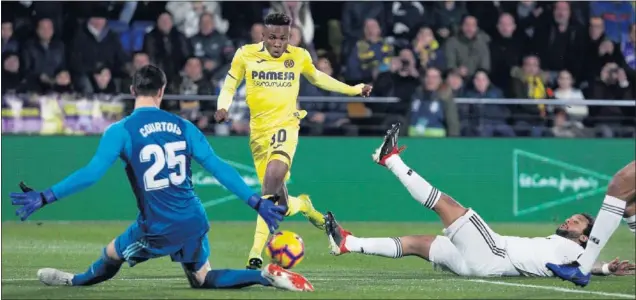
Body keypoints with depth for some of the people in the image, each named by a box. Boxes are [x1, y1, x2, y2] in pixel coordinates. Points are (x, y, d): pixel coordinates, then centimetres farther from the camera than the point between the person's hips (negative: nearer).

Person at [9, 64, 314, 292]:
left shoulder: (121, 131, -8)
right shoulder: (183, 127, 5)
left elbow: (91, 173, -17)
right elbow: (219, 168, 1)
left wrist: (45, 197, -13)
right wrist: (258, 203, 4)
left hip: (158, 228, -4)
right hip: (194, 222, 4)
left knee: (112, 255, 23)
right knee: (203, 280, 23)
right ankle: (266, 276, 5)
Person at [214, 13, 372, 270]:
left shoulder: (299, 56, 1)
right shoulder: (245, 55, -2)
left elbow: (317, 78, 21)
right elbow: (229, 86, 9)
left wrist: (354, 89, 23)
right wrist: (223, 107, -12)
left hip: (285, 126, -1)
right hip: (259, 131, 1)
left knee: (274, 174, -32)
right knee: (281, 206, 3)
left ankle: (257, 251, -33)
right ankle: (302, 205, 45)